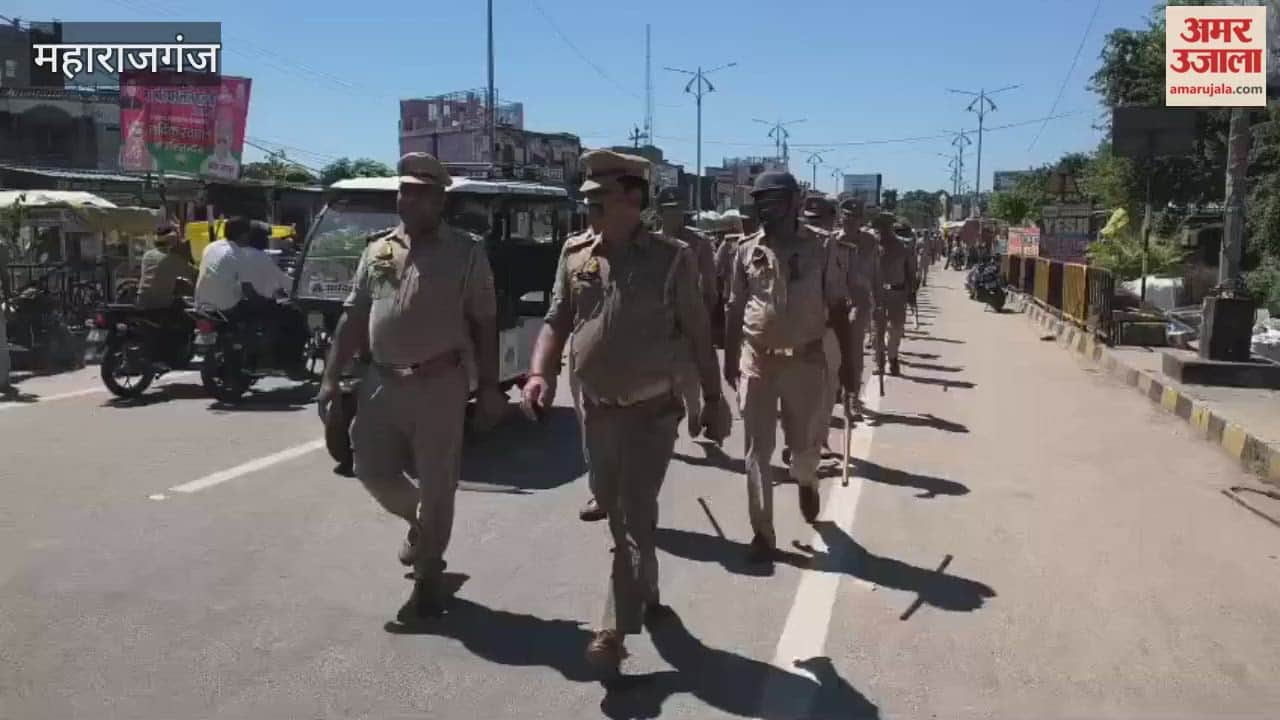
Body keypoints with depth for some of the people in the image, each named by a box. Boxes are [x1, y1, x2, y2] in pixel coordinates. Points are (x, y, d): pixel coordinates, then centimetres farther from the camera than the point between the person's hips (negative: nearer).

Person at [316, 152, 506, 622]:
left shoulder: (466, 251, -1)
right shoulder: (378, 250, 11)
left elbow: (484, 323, -2)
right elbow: (353, 317, 11)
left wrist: (488, 386, -7)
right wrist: (331, 377, 5)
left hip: (439, 385, -4)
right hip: (381, 382, 5)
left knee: (436, 484, 2)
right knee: (372, 471, 9)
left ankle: (427, 578, 18)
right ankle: (419, 523, 40)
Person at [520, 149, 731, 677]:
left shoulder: (671, 258, -10)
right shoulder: (575, 253, 2)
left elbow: (698, 334, -4)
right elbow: (557, 320, 6)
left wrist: (714, 400, -2)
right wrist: (540, 373, -11)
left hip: (650, 412, -5)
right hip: (596, 410, 5)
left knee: (635, 518, -4)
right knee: (615, 511, 18)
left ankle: (615, 630, 0)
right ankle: (645, 594, 41)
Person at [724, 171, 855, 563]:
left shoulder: (821, 247, -4)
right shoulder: (746, 250, 1)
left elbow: (838, 307, -1)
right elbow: (734, 309, 7)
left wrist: (847, 361, -2)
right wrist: (730, 359, 6)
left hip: (805, 359, -1)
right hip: (756, 360, 1)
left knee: (805, 442, 12)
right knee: (757, 449, 3)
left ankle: (806, 481, 48)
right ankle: (762, 532, 13)